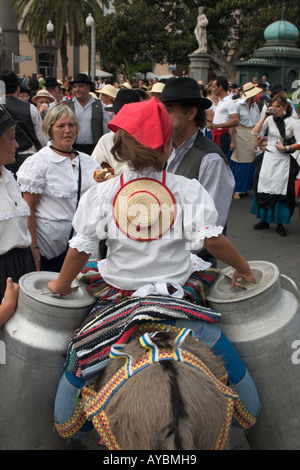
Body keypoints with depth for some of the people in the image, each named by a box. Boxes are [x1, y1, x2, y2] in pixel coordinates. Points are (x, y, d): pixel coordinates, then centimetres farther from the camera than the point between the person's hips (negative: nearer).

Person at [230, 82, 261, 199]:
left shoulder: (255, 106, 9)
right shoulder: (238, 105, -8)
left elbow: (258, 123, 10)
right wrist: (233, 140, -14)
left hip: (253, 135, 6)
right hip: (241, 134, -6)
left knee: (250, 161, 7)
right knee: (239, 161, -2)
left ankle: (245, 187, 18)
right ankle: (236, 190, 8)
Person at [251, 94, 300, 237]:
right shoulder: (269, 120, 4)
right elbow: (255, 132, -9)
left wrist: (286, 148, -14)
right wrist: (265, 116, -11)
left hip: (284, 161, -2)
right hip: (268, 158, 2)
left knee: (282, 191, 1)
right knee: (264, 189, 4)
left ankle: (280, 224, 11)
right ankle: (264, 220, 18)